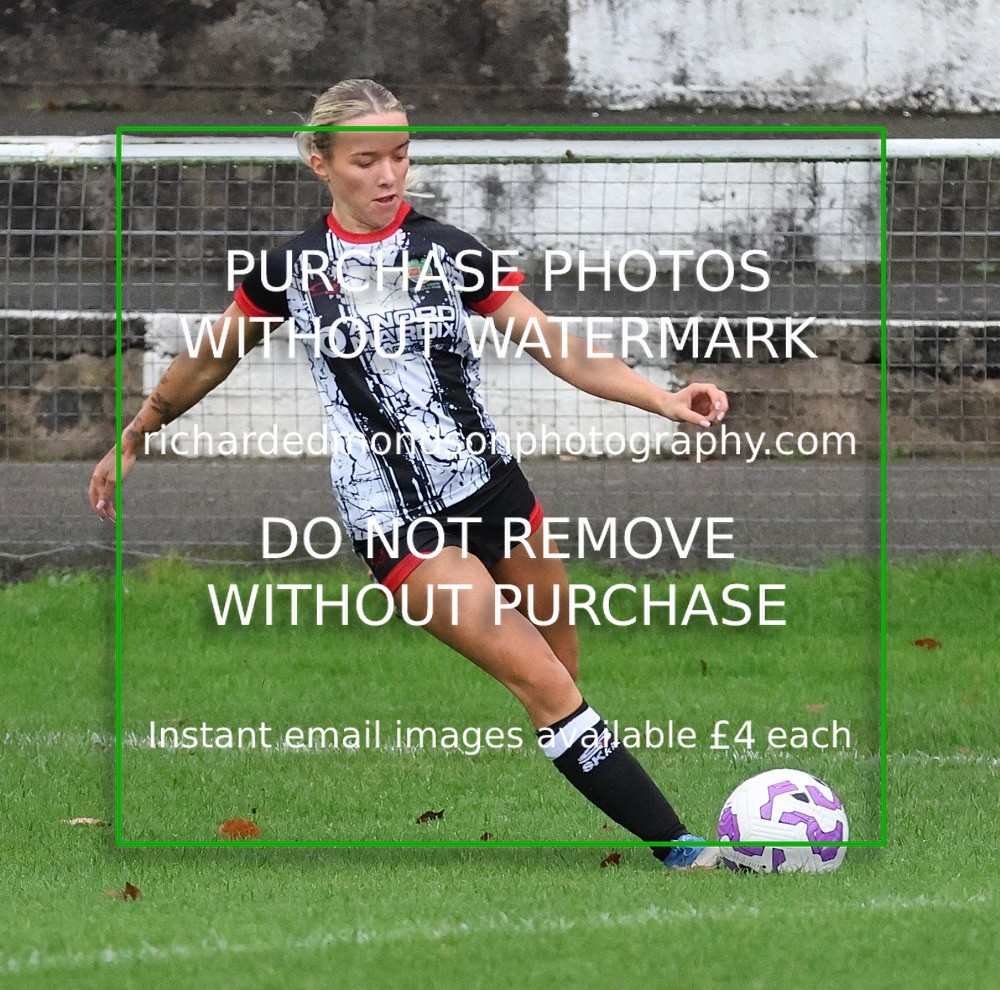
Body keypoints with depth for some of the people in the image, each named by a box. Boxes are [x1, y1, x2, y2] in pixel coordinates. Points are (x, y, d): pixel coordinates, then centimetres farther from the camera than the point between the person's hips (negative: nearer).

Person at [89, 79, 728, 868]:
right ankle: (678, 848, -17)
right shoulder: (289, 269, -1)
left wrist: (663, 399, -21)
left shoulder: (452, 253, 0)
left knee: (562, 656, 4)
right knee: (546, 684, -13)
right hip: (397, 522, -4)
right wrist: (130, 442, 23)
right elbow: (209, 361, 15)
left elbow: (559, 349, -7)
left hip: (492, 484, 4)